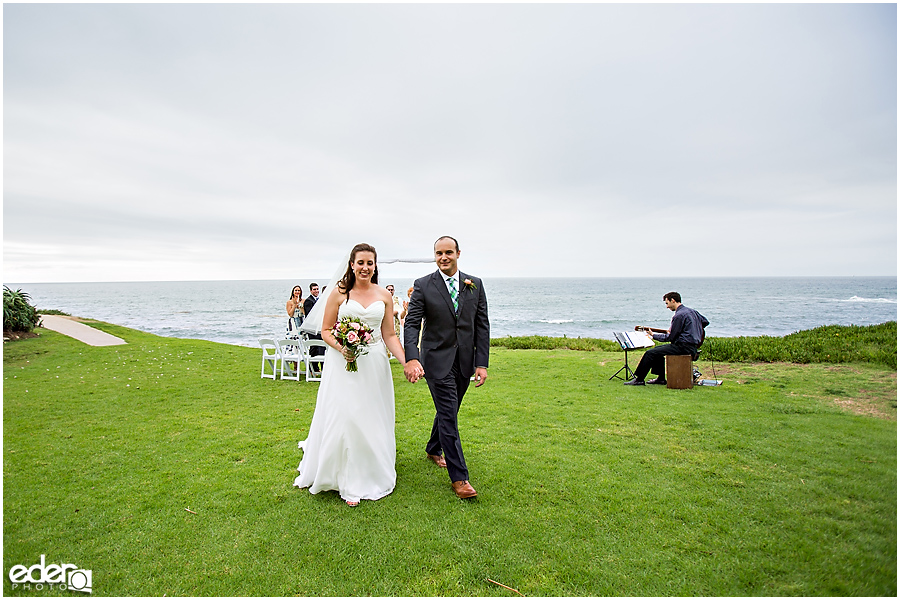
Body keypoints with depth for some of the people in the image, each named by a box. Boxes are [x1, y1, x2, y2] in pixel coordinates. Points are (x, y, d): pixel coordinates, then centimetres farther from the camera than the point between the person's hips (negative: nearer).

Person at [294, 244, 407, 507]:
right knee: (342, 418, -1)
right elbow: (326, 330, 1)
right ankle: (348, 482, 17)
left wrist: (407, 362, -7)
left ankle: (368, 477, 24)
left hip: (374, 364, 2)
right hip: (343, 363, -2)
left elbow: (389, 335, 5)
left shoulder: (384, 295, 4)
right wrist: (341, 347, -18)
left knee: (371, 420, 8)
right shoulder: (339, 292, -1)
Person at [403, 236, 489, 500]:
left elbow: (482, 326, 2)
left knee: (448, 411, 19)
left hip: (465, 361, 4)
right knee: (448, 415, -4)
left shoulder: (475, 285, 2)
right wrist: (411, 358, -28)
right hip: (437, 361, -4)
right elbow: (411, 324, -12)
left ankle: (434, 449, 45)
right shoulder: (423, 286, -6)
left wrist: (482, 363, -5)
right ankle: (459, 477, 6)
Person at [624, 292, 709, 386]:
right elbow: (705, 322, 26)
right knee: (657, 349, 23)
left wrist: (653, 335, -1)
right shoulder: (691, 311, 12)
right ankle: (661, 378, 23)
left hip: (683, 347, -10)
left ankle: (639, 379, -4)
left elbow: (670, 337, -14)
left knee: (650, 353, -11)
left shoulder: (679, 315, -17)